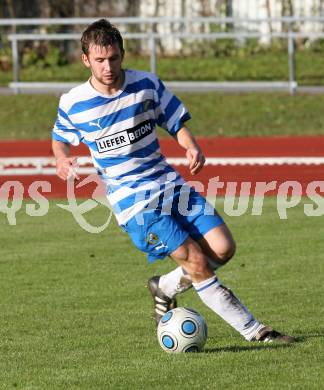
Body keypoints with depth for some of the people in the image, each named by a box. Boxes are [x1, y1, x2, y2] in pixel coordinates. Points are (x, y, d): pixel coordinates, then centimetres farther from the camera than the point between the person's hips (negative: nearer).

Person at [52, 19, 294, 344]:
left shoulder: (147, 84, -2)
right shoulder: (72, 104, -7)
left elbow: (177, 123, 9)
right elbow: (60, 137, 13)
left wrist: (192, 147, -12)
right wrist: (62, 158, -10)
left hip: (168, 183, 4)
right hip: (131, 201, -4)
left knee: (223, 248, -10)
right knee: (198, 262, -15)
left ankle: (166, 288, 17)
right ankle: (253, 330, -6)